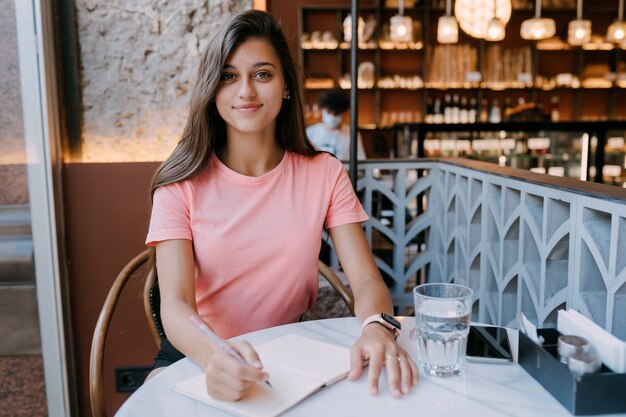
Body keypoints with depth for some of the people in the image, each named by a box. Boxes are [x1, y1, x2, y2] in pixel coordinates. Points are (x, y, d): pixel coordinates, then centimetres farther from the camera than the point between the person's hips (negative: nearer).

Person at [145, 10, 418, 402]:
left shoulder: (325, 174, -3)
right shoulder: (182, 184, -8)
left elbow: (367, 281, -9)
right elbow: (175, 304, -18)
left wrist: (377, 327, -33)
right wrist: (215, 355, -40)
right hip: (201, 355, -1)